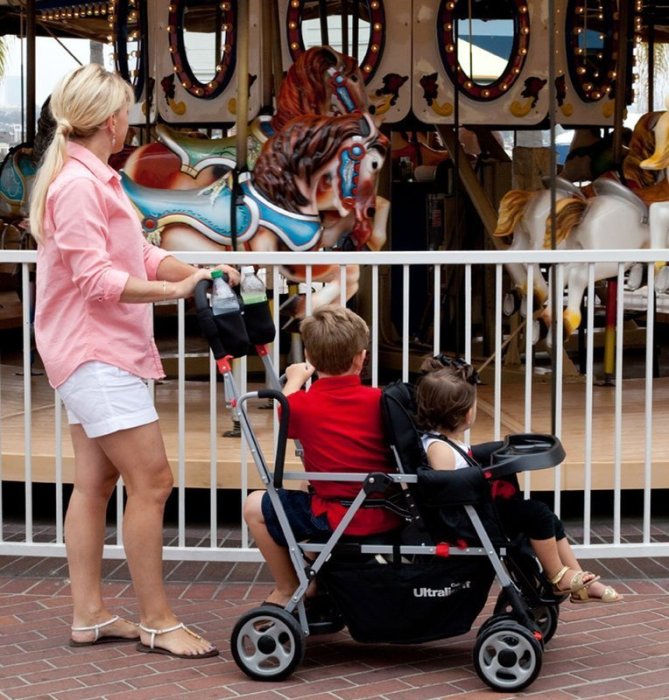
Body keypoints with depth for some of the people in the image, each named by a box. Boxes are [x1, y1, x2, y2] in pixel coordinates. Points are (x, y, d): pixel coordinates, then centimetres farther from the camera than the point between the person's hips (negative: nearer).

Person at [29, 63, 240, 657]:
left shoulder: (94, 179, 17)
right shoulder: (77, 184, -16)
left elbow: (141, 254, 13)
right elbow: (96, 278, -22)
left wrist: (197, 274, 0)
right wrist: (176, 290, -24)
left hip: (100, 351, 11)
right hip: (94, 352, -11)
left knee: (96, 481, 12)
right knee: (151, 480, -10)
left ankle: (89, 615, 17)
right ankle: (158, 622, -3)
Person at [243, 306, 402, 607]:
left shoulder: (301, 405, -9)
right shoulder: (380, 400, -3)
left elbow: (285, 419, 16)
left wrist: (294, 380, 34)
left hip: (339, 520, -5)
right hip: (387, 517, 5)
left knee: (255, 507, 14)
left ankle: (287, 591, 22)